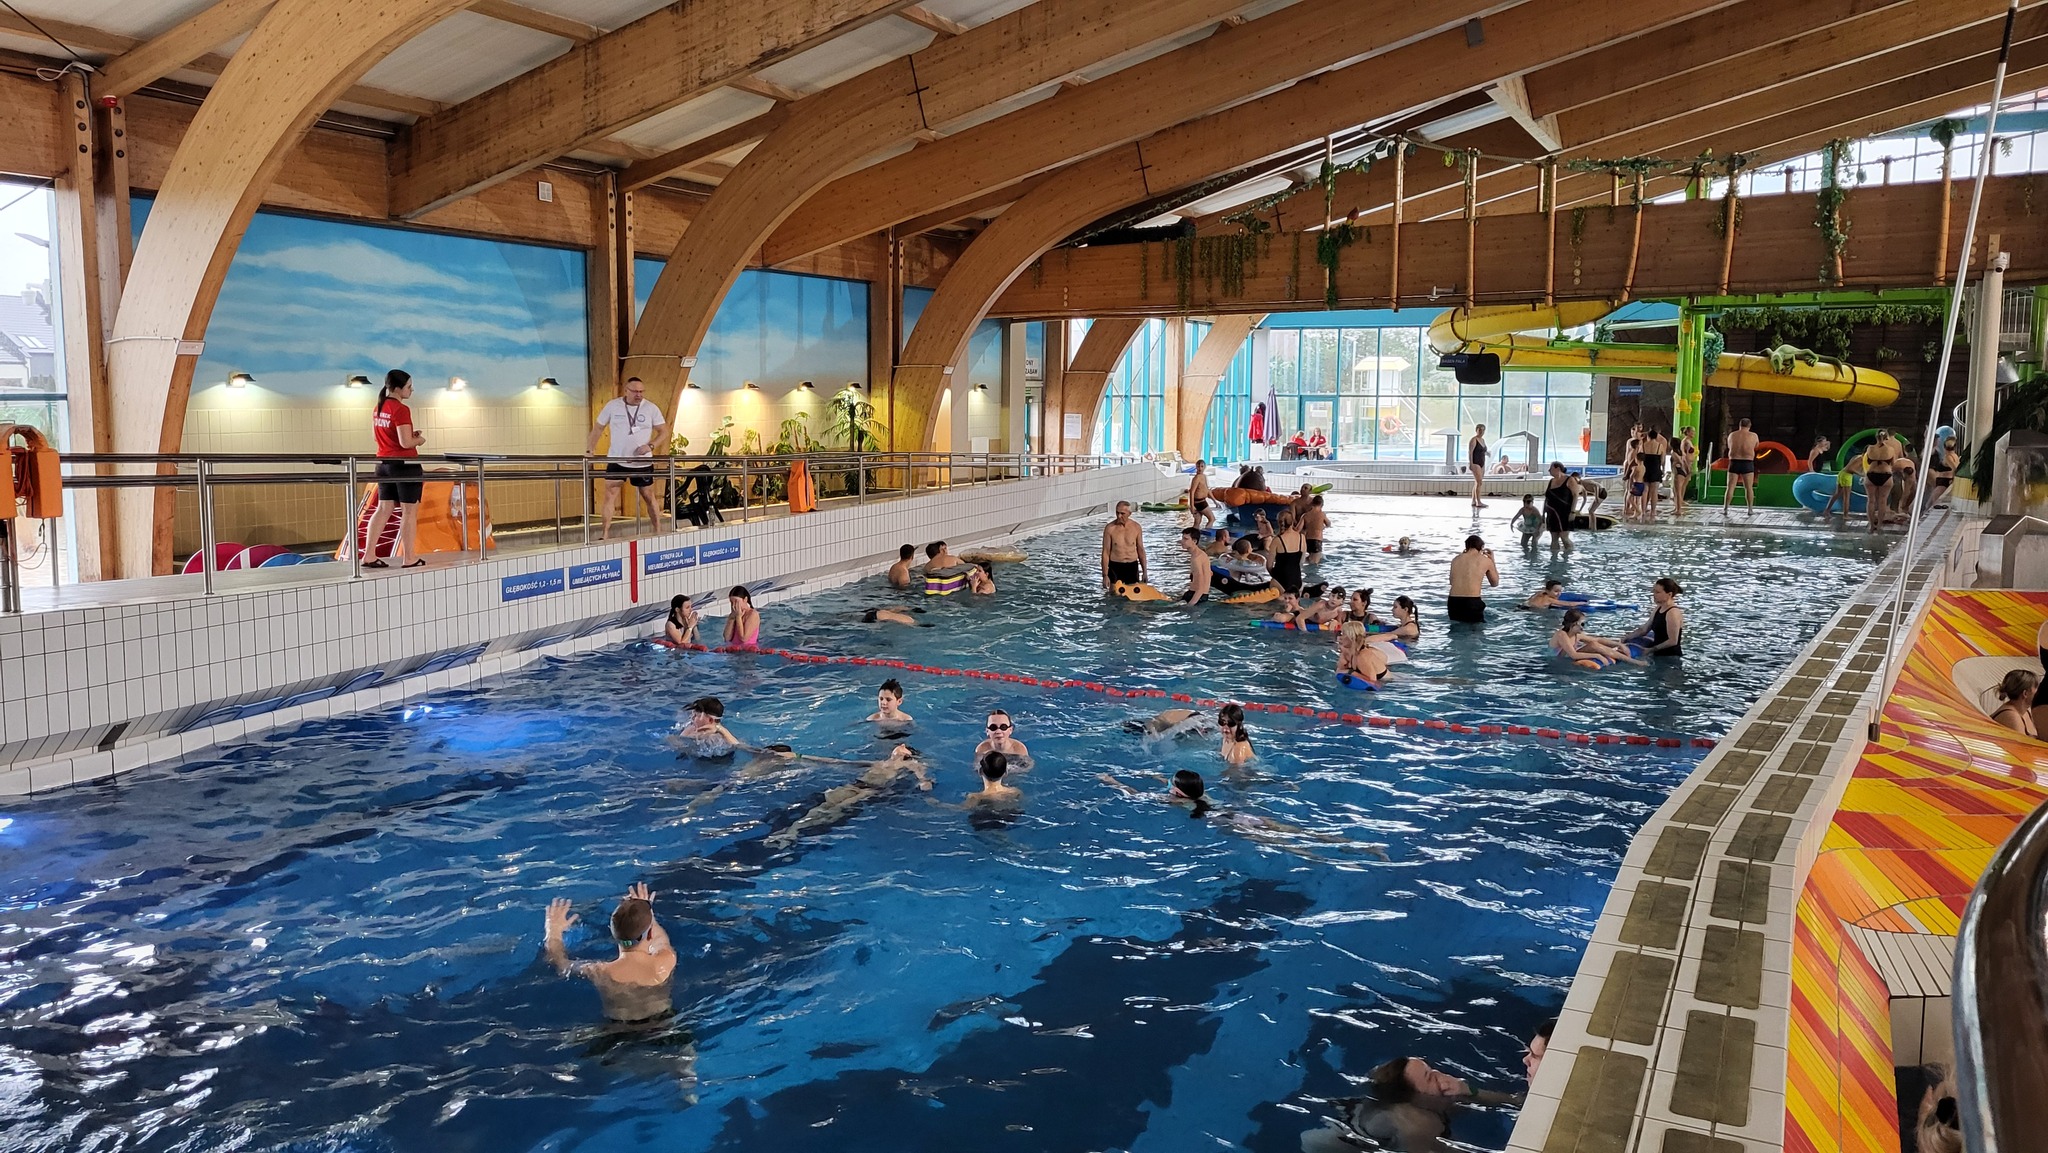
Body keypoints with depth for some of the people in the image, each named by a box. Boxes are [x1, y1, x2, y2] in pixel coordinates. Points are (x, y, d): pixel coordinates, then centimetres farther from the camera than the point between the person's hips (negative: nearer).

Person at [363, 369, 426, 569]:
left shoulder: (379, 407, 8)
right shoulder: (401, 410, -18)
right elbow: (405, 443, -22)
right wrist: (419, 440, -1)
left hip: (384, 463, 8)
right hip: (405, 464, -8)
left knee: (383, 509, 11)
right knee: (410, 511, 2)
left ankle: (369, 556, 8)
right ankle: (409, 558, 6)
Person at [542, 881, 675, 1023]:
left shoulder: (600, 973, -27)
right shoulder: (666, 961, -28)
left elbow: (561, 965, -6)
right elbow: (662, 940, -2)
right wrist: (646, 914, 10)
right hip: (663, 1025, 0)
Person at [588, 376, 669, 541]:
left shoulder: (651, 409, -5)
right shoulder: (612, 406, -4)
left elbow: (664, 431, 0)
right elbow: (599, 427, 5)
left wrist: (651, 445, -16)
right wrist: (590, 448, -5)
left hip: (642, 463, -1)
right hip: (616, 461, 1)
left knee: (649, 498, 9)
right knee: (609, 496, -1)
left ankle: (658, 533, 18)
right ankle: (606, 536, 4)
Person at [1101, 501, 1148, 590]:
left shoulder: (1136, 527, 1)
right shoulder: (1110, 528, -6)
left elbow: (1141, 550, 10)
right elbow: (1106, 553, -5)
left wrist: (1144, 572, 9)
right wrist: (1105, 575, -10)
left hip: (1133, 567, 2)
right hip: (1115, 567, -2)